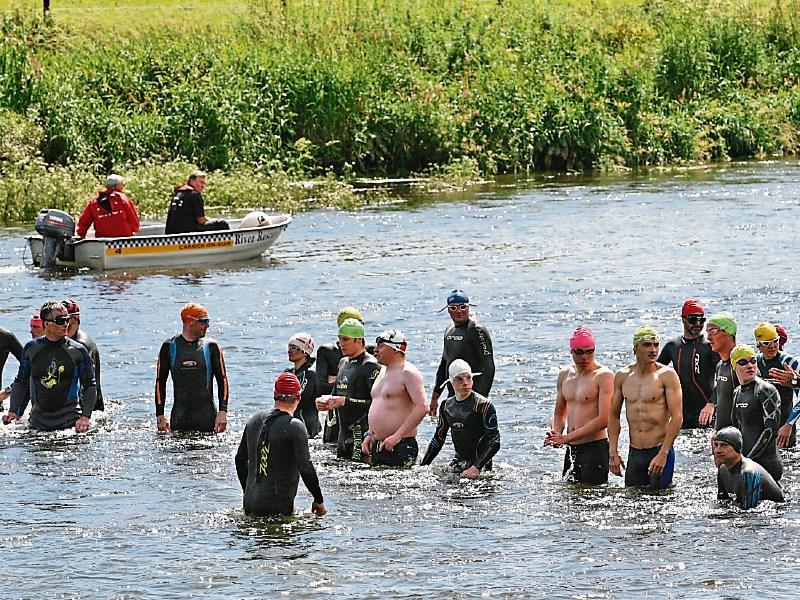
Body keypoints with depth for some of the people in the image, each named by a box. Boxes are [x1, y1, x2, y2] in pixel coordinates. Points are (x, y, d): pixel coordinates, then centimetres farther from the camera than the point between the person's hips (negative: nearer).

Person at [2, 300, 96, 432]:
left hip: (69, 421, -2)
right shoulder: (31, 348, 6)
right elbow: (21, 382, 15)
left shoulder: (78, 351, -1)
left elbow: (89, 386, 1)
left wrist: (85, 417, -11)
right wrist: (13, 411, 4)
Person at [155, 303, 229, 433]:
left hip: (207, 417, 0)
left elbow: (222, 379, 5)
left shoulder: (211, 346, 4)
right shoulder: (169, 347, 4)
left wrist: (222, 412, -6)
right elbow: (160, 382, 8)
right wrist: (160, 416, 2)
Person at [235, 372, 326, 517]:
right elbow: (306, 468, -12)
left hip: (250, 504, 6)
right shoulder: (294, 426, -8)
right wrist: (319, 501, 0)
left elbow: (240, 459, 21)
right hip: (278, 507, -6)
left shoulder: (255, 421, 11)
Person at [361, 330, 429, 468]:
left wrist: (398, 435, -24)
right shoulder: (384, 371, 18)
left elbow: (422, 407, -20)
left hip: (400, 446, -9)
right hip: (377, 446, 9)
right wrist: (370, 434, 15)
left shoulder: (408, 373, -10)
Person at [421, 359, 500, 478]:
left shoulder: (483, 405, -9)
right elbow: (438, 440, 18)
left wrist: (476, 468, -24)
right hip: (459, 463, 5)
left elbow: (494, 443, -14)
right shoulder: (447, 406, 8)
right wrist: (422, 467, 12)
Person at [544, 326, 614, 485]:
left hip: (595, 448, -7)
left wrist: (567, 438, -17)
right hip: (572, 449, 7)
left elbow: (604, 420, -17)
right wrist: (556, 433, -2)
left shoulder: (604, 376, -9)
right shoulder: (564, 375, 11)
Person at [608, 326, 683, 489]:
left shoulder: (667, 375, -6)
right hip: (634, 453, 4)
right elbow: (614, 416, 14)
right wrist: (613, 453, 5)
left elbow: (677, 417, -10)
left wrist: (663, 454, -16)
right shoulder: (622, 376, 7)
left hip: (660, 451, -4)